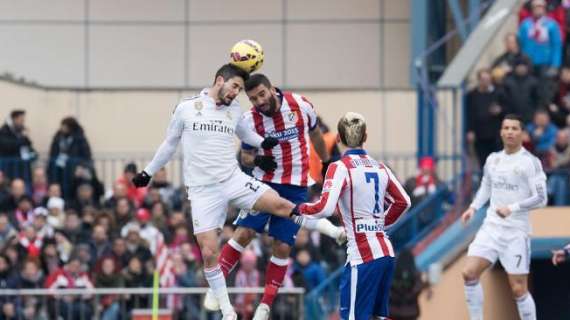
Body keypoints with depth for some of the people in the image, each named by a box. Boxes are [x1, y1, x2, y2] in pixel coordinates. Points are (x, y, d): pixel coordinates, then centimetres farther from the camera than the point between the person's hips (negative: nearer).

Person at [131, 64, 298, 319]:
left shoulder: (235, 111, 8)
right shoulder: (186, 108, 0)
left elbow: (247, 134, 26)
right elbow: (170, 144, 14)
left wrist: (265, 142, 5)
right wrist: (148, 172, 19)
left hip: (234, 180, 2)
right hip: (203, 191, -2)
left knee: (281, 205, -20)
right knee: (208, 252, -7)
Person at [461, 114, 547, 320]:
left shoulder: (530, 162, -7)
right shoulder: (493, 159, 10)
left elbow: (540, 198, -12)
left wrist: (512, 208, -22)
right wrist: (474, 207, 10)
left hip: (516, 231, -5)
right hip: (491, 227, 5)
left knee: (518, 289, -4)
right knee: (469, 273, -10)